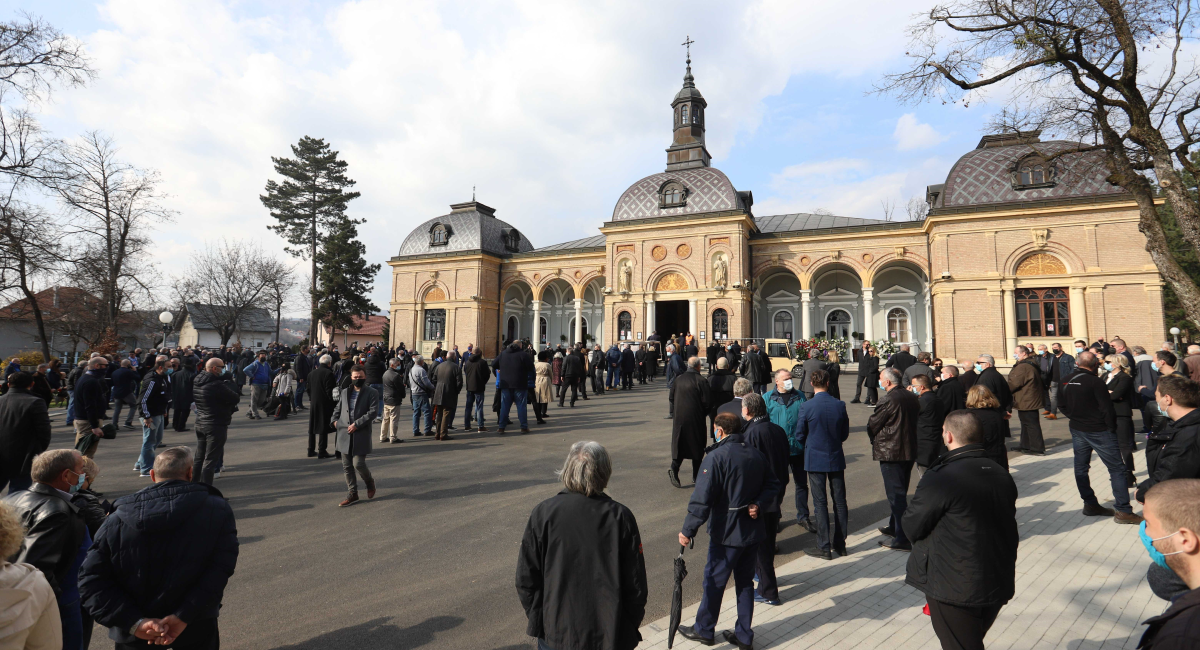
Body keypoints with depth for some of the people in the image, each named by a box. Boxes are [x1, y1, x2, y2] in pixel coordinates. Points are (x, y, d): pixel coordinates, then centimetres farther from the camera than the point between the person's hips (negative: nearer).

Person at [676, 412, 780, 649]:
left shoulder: (717, 457, -19)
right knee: (745, 582, 18)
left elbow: (702, 498, -22)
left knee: (714, 582, 10)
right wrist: (758, 505, -2)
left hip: (726, 533, -6)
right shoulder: (756, 454, 4)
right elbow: (772, 485, 9)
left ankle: (704, 630, 27)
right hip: (753, 531, 7)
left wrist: (688, 530, -18)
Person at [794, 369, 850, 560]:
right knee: (839, 502, 13)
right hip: (836, 458, 3)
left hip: (815, 460, -3)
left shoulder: (806, 407, -15)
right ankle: (840, 544, 24)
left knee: (820, 503, 3)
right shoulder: (839, 405, -5)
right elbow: (845, 433, 4)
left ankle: (824, 547, 9)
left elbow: (799, 435, -6)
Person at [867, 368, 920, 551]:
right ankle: (894, 527, 36)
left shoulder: (888, 400, -20)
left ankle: (903, 539, 0)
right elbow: (915, 421, 16)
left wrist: (874, 440, 8)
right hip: (910, 451, 9)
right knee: (900, 492, 21)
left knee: (895, 494, -3)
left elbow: (872, 425, -12)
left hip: (890, 452, -9)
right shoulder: (912, 398, 6)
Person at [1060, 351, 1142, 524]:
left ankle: (1090, 504, 20)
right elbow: (1106, 408, -15)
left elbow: (1064, 407, 10)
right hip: (1099, 431, -6)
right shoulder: (1095, 381, -16)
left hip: (1077, 430, 6)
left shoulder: (1067, 382, 2)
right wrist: (1112, 428, -3)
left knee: (1081, 468, 14)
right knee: (1117, 469, 1)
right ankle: (1123, 511, 2)